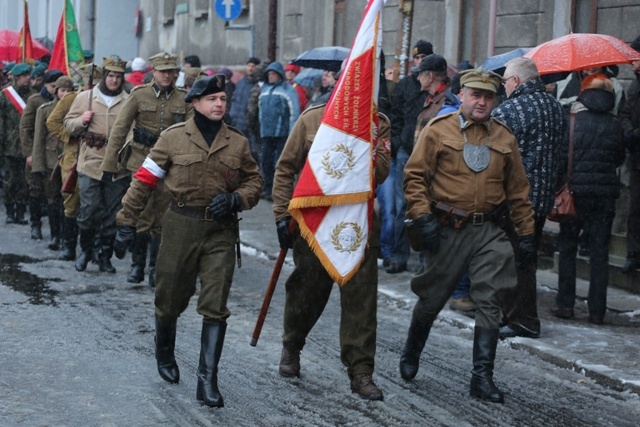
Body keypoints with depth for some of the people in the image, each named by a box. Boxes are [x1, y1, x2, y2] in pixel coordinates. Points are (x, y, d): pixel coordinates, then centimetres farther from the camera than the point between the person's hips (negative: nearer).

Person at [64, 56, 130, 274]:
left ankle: (105, 256, 18)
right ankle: (86, 250, 19)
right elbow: (68, 123, 11)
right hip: (90, 164, -1)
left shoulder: (129, 101, 6)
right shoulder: (85, 97, 7)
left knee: (112, 214, 6)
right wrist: (81, 121, -8)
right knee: (88, 211, -3)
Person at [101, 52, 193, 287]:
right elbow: (120, 128, 1)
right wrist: (109, 164, -1)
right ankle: (137, 265, 11)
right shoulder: (139, 95, 0)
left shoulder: (184, 99, 4)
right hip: (141, 161, -1)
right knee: (142, 215, -3)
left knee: (162, 218, 5)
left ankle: (156, 268, 15)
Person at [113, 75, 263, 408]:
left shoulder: (237, 143, 4)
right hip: (180, 227, -1)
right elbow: (144, 180, 1)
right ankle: (165, 355, 41)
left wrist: (235, 199, -10)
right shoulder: (174, 137, -2)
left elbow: (254, 182, 12)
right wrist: (126, 223, -2)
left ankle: (207, 380, 1)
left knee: (215, 306, -5)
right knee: (170, 299, 12)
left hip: (221, 231, 1)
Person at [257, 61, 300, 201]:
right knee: (266, 161, 10)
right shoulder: (264, 89, 17)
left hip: (282, 133, -6)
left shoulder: (287, 89, -3)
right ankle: (267, 188, 19)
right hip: (266, 132, 7)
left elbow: (294, 111, -6)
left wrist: (292, 132, -10)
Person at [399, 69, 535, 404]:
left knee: (489, 303, -4)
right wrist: (422, 216, -16)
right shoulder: (438, 130, -3)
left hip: (489, 231, 2)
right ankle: (410, 357, 34)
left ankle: (482, 377, 0)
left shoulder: (504, 138, 8)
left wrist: (526, 233, 9)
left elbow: (518, 189, 12)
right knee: (431, 300, 10)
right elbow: (415, 175, -5)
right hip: (447, 229, -2)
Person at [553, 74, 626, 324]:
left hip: (575, 193, -2)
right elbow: (619, 159, 11)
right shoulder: (615, 127, 0)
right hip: (605, 196, 2)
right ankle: (597, 310, 7)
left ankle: (565, 304, 9)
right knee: (599, 252, 6)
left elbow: (561, 159, -8)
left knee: (567, 249, 10)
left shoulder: (572, 122, -8)